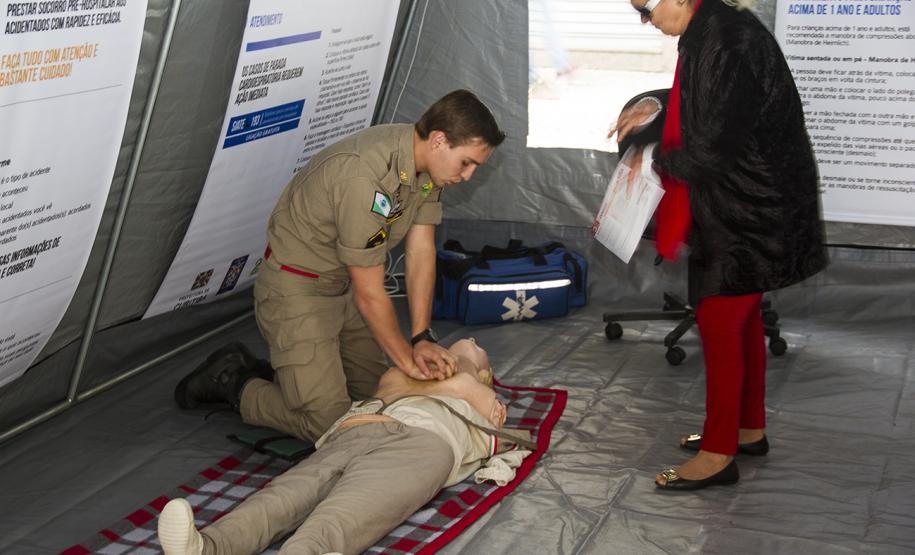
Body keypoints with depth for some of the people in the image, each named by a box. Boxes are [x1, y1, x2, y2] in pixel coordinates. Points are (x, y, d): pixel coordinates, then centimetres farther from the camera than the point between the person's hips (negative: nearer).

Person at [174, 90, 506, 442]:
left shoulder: (427, 162, -7)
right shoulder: (364, 176, -34)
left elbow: (421, 252, -2)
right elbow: (369, 294, -26)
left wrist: (421, 339, -8)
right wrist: (407, 361, -15)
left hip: (345, 284, 9)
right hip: (298, 289, -9)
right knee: (328, 423, -12)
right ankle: (233, 383, 8)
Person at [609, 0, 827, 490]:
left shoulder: (723, 42, -25)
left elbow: (710, 152, -25)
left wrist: (656, 155, -8)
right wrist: (656, 103, 8)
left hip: (749, 210, -10)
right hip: (741, 205, 10)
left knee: (719, 322, -2)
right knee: (741, 319, 19)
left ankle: (719, 453, 10)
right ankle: (749, 429, 33)